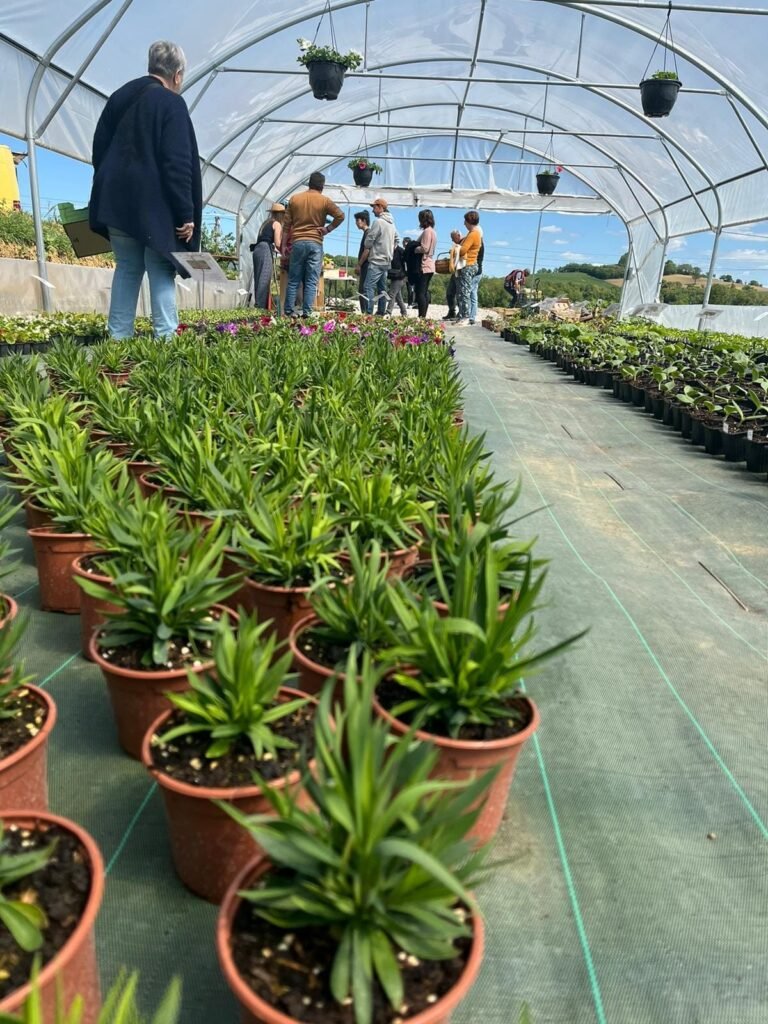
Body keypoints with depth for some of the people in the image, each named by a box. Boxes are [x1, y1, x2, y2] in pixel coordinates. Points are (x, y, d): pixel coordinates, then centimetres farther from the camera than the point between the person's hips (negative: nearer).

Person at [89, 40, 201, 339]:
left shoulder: (118, 98, 17)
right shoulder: (171, 103, -5)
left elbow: (99, 151, 19)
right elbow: (178, 164, -14)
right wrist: (186, 214, -13)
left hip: (117, 202, 6)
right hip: (155, 206, -6)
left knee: (127, 268, 10)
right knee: (161, 272, -3)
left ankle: (118, 338, 7)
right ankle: (165, 339, -9)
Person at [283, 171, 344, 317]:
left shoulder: (294, 199, 9)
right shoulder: (324, 201, 1)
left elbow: (286, 224, 9)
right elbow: (340, 215, -9)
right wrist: (328, 229, 0)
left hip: (297, 243, 2)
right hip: (315, 243, -2)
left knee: (293, 280, 6)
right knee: (311, 282, 0)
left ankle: (289, 311, 4)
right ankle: (307, 312, -5)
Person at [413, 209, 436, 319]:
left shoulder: (427, 231, -12)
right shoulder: (432, 231, 18)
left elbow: (424, 248, -20)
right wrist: (415, 245, 10)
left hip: (424, 266, -10)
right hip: (430, 265, 10)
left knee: (420, 292, -12)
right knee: (425, 292, 10)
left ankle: (421, 316, -16)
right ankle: (423, 316, 11)